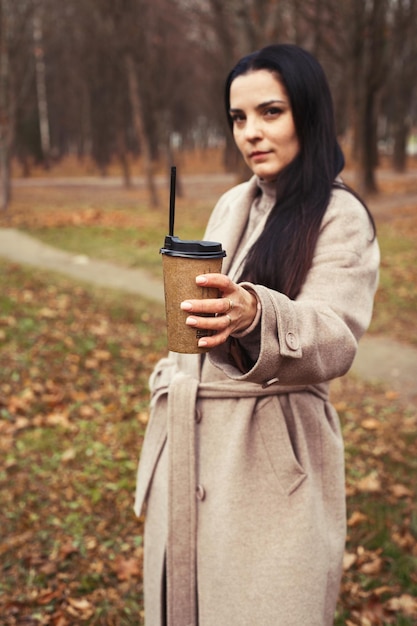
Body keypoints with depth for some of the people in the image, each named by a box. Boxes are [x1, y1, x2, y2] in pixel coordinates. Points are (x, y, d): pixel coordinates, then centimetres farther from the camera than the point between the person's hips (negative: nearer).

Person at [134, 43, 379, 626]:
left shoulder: (341, 218, -8)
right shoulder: (231, 206, 12)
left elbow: (335, 340, -21)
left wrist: (256, 316, -40)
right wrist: (172, 401, 16)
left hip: (271, 454, -6)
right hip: (189, 444, 6)